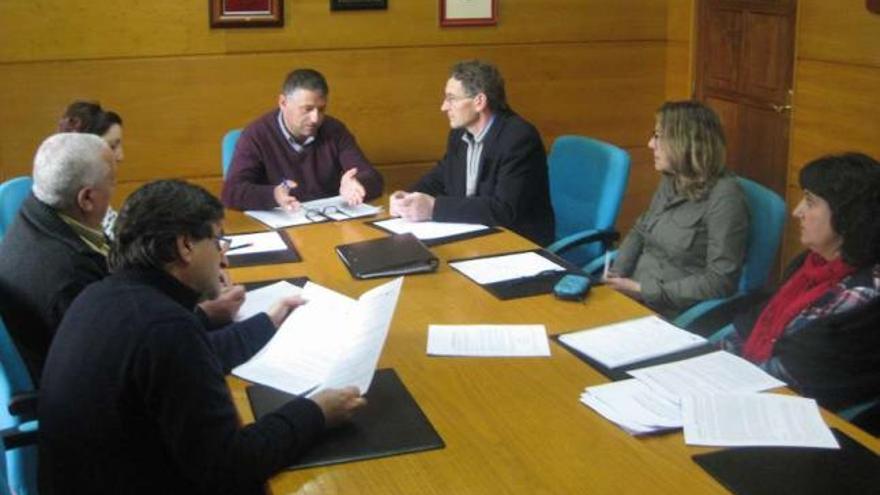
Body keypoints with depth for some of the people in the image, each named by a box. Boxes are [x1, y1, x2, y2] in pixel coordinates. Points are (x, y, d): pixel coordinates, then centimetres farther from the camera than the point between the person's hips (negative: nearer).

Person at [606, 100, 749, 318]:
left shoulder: (723, 197, -16)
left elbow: (720, 281, -19)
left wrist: (644, 291, -18)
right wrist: (616, 276, 0)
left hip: (670, 316, -7)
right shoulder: (671, 180, 7)